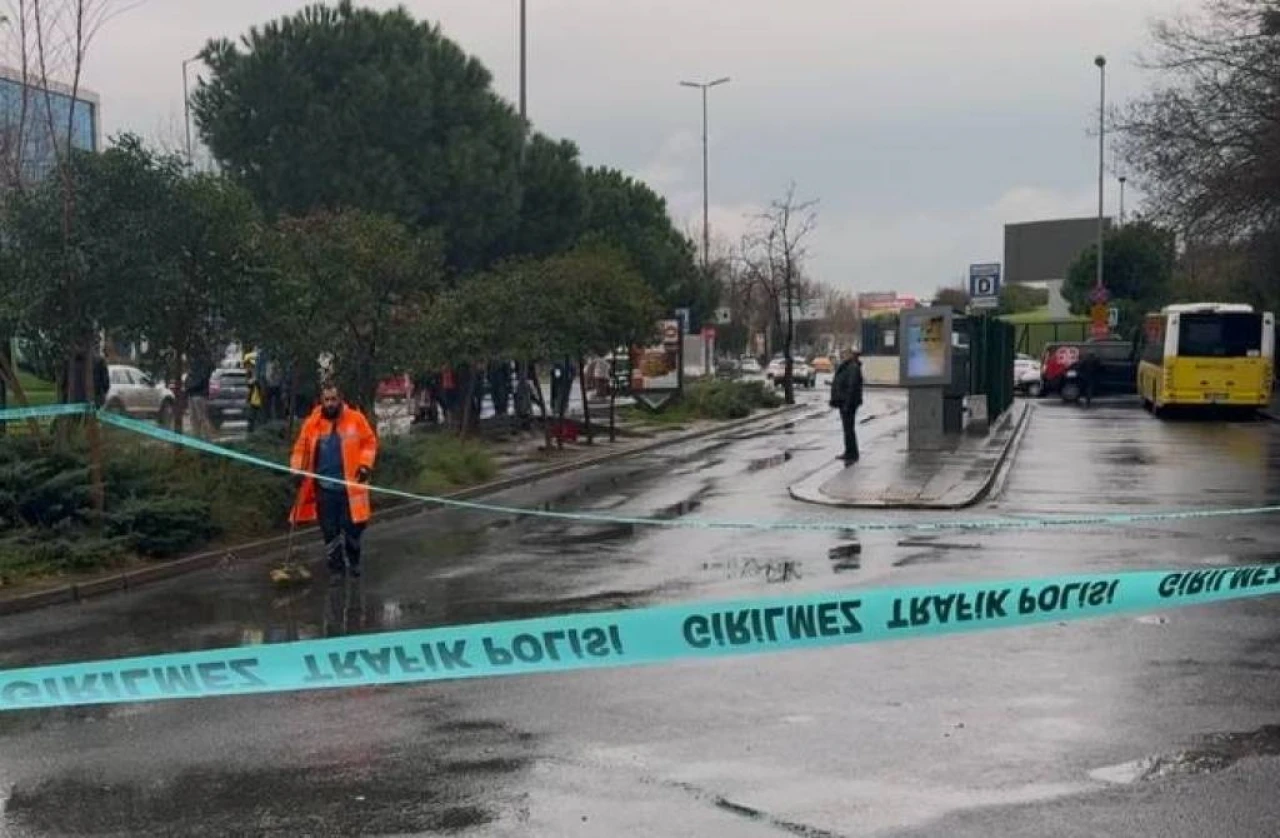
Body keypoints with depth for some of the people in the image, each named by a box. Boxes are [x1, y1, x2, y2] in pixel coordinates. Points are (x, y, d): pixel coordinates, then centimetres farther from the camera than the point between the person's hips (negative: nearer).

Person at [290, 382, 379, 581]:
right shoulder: (312, 423, 1)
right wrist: (297, 470, -5)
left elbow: (369, 442, 1)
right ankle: (336, 568, 19)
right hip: (324, 487, 1)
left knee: (352, 528, 6)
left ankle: (353, 563, 28)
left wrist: (365, 464, -11)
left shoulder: (355, 419, -4)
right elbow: (301, 449, 7)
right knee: (330, 531, 7)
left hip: (350, 486, -1)